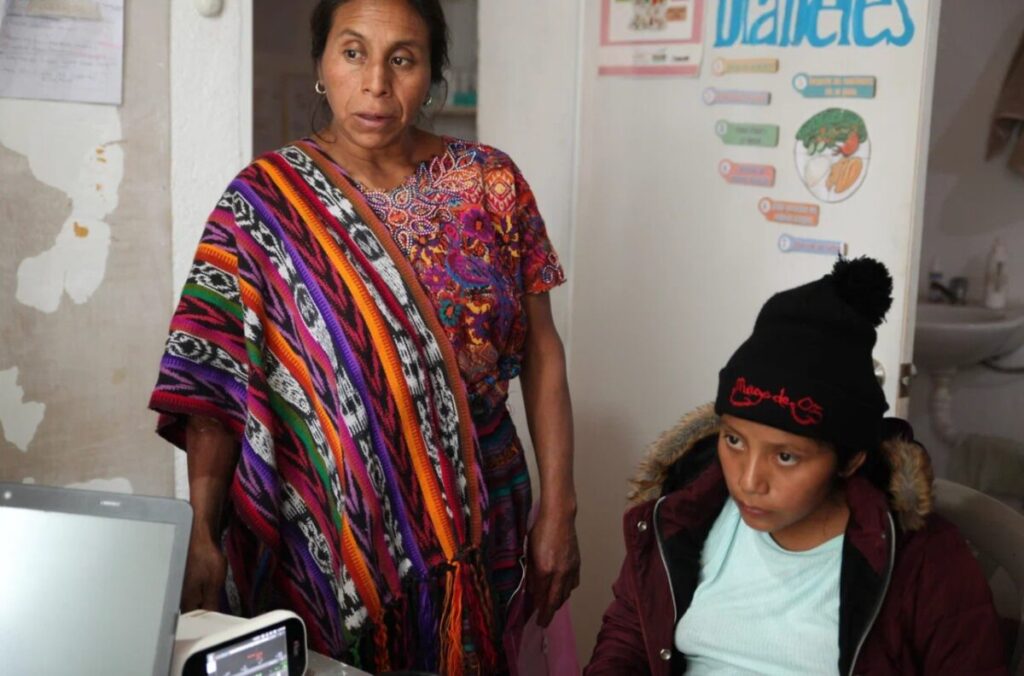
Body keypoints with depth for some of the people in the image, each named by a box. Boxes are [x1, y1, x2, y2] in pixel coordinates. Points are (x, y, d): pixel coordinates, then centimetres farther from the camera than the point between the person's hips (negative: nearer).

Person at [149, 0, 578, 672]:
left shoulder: (491, 183, -1)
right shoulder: (265, 201, -5)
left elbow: (541, 350, 2)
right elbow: (214, 379, -9)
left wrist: (558, 512, -2)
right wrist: (202, 537, -18)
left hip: (474, 532, 2)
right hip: (318, 538, -1)